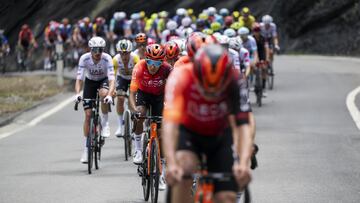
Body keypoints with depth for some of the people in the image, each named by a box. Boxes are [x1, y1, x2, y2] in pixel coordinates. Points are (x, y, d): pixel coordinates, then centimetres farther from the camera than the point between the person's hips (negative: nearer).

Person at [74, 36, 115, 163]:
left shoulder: (107, 59, -28)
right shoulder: (84, 58, -25)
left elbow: (111, 79, -35)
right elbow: (79, 78, -27)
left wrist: (110, 95, -52)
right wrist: (77, 93, -45)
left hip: (103, 81, -1)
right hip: (90, 82, 1)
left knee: (104, 93, -38)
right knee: (88, 114, -7)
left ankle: (105, 123, -16)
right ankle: (86, 150, -1)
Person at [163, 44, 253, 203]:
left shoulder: (234, 83, -30)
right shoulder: (180, 77, -34)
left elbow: (243, 125, -37)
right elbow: (169, 123, -43)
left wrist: (244, 164, -53)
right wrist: (171, 165, -57)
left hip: (220, 135, 1)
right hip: (188, 131, -1)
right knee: (183, 168, -34)